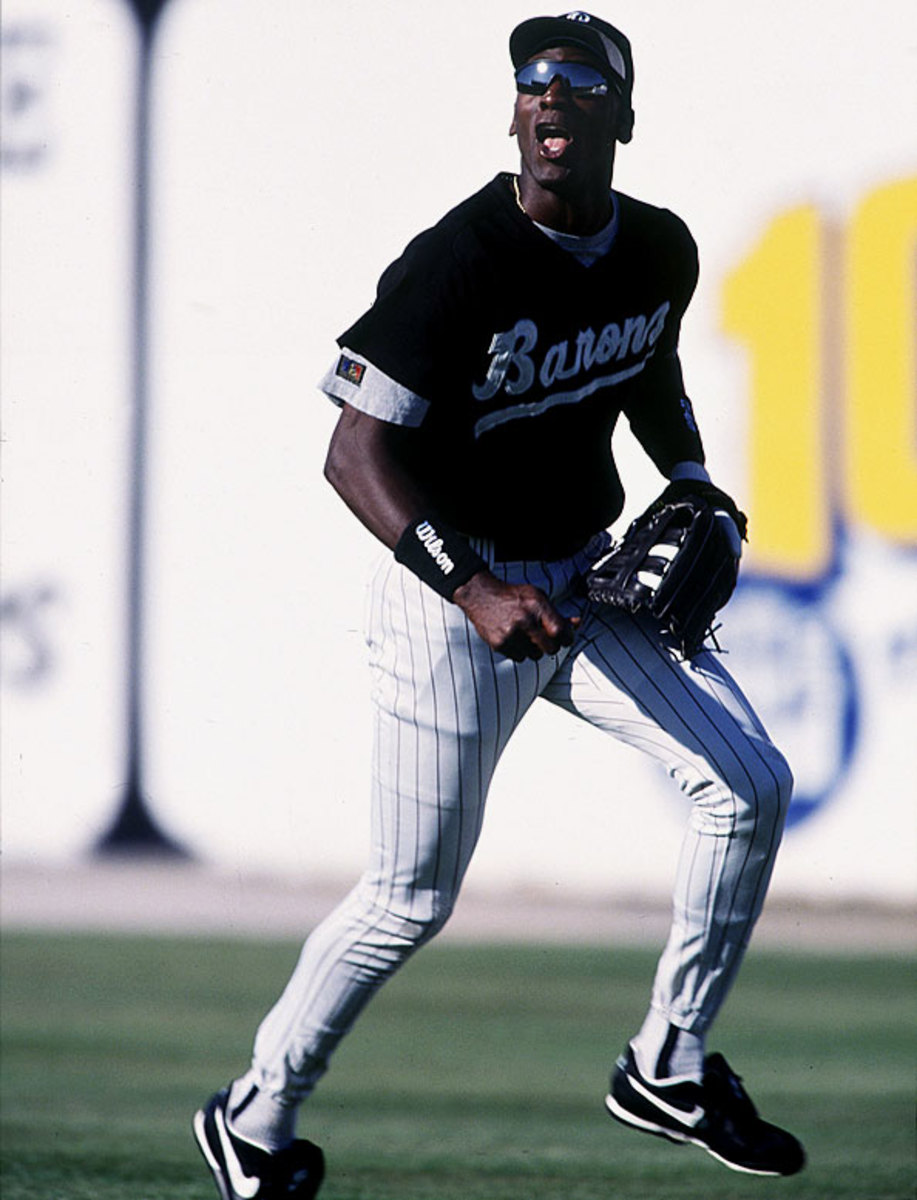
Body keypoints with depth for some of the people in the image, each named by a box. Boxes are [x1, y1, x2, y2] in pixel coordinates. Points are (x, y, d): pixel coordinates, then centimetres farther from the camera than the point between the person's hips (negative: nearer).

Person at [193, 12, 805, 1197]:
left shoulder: (660, 251, -1)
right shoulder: (459, 263, -22)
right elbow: (357, 452, -23)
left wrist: (692, 488, 6)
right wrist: (472, 589, -32)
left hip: (585, 577, 7)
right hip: (448, 590, -7)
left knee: (751, 784, -3)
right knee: (413, 899, -2)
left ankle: (669, 1066, 11)